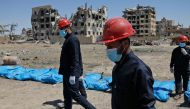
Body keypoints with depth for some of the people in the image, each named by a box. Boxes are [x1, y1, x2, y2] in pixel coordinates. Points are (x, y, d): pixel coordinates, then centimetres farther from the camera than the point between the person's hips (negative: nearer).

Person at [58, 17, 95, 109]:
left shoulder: (72, 40, -17)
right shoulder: (68, 39, 14)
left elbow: (75, 59, -23)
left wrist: (72, 74, -24)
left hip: (71, 73, -10)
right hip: (67, 73, 10)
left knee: (75, 94, -4)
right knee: (67, 95, 17)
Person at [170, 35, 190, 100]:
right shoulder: (175, 50, 0)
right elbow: (172, 59, 5)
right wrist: (171, 67, 5)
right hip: (177, 68, 0)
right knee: (178, 81, 0)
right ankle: (178, 93, 4)